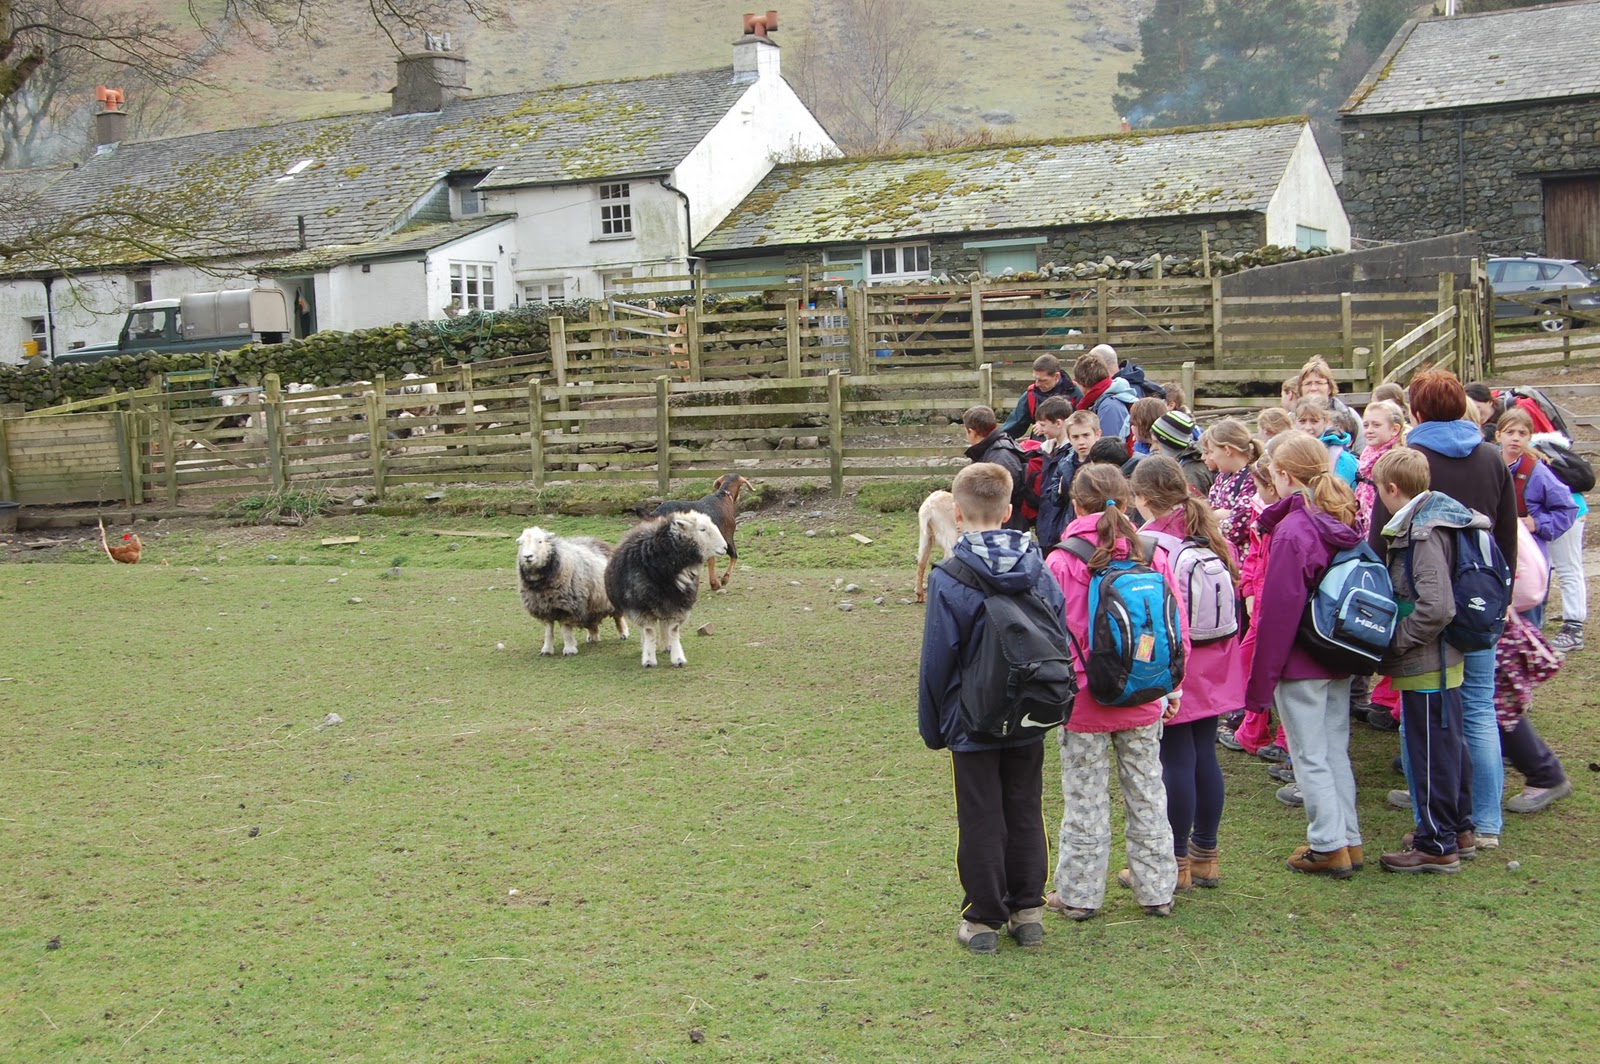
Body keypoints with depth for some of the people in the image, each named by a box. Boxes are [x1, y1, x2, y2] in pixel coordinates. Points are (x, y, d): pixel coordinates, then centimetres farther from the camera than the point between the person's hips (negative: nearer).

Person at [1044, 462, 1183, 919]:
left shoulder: (1061, 562, -13)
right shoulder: (1152, 556, -3)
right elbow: (1176, 629, 3)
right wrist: (1173, 688, 15)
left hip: (1085, 698, -3)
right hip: (1142, 699, 3)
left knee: (1086, 799, 6)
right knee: (1146, 793, 13)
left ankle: (1078, 894, 16)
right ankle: (1156, 891, 23)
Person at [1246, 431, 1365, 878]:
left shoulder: (1292, 530, -20)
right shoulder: (1342, 523, 5)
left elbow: (1278, 611, -19)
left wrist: (1259, 682, -13)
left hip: (1300, 663, -8)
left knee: (1310, 757, 3)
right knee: (1336, 750, 16)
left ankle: (1328, 846, 8)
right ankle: (1349, 840, 22)